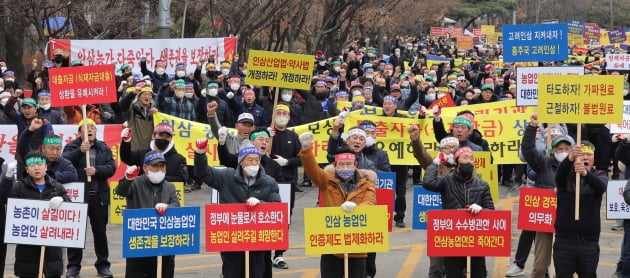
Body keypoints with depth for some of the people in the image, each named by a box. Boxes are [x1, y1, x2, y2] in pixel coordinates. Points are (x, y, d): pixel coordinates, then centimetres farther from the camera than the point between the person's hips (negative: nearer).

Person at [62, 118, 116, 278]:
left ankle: (102, 265, 17)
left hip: (99, 196, 2)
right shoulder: (72, 147, 2)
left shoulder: (104, 149, 10)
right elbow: (64, 161, -17)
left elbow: (111, 167, -2)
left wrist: (96, 170, -18)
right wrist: (80, 151, -30)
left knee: (100, 232, 9)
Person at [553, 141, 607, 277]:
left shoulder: (599, 175, 3)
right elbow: (559, 175, -23)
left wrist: (585, 173, -42)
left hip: (589, 241, 1)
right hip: (564, 240, -1)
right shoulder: (566, 175, 1)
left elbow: (601, 187, -20)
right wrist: (570, 158, -45)